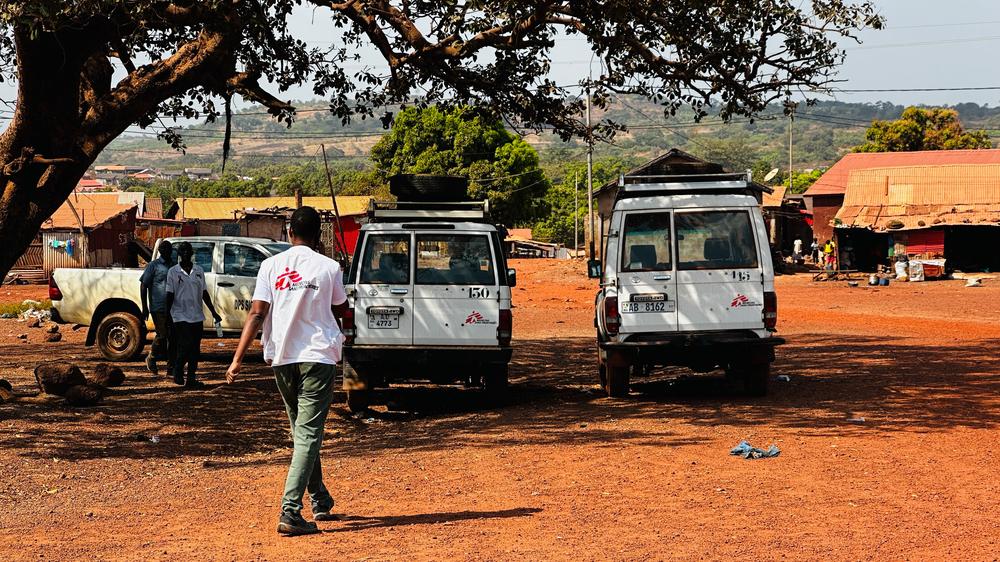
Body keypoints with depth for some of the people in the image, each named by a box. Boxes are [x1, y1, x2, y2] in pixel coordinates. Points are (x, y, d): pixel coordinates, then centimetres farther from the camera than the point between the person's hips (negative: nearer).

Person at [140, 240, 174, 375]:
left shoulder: (174, 266, 15)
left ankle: (171, 366, 7)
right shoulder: (153, 265, -2)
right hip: (158, 307, -5)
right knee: (162, 335, -9)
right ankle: (151, 358, 15)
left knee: (173, 337, 1)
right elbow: (143, 286, -3)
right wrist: (145, 308, -7)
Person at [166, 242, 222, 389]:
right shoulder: (173, 272, 0)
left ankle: (191, 379, 10)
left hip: (197, 316, 4)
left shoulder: (199, 270, 10)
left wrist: (213, 312, 13)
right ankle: (178, 372, 9)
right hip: (181, 316, -4)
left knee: (195, 349, 4)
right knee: (185, 346, -12)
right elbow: (170, 295, -1)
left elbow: (204, 293, 15)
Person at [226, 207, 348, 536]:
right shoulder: (329, 267, -2)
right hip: (318, 357, -3)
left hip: (281, 358, 3)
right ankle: (290, 511, -18)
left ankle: (321, 502, 28)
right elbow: (341, 310, 14)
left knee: (302, 432, 19)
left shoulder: (271, 266, 2)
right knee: (308, 434, -6)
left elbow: (257, 314, -6)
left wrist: (238, 358, -6)